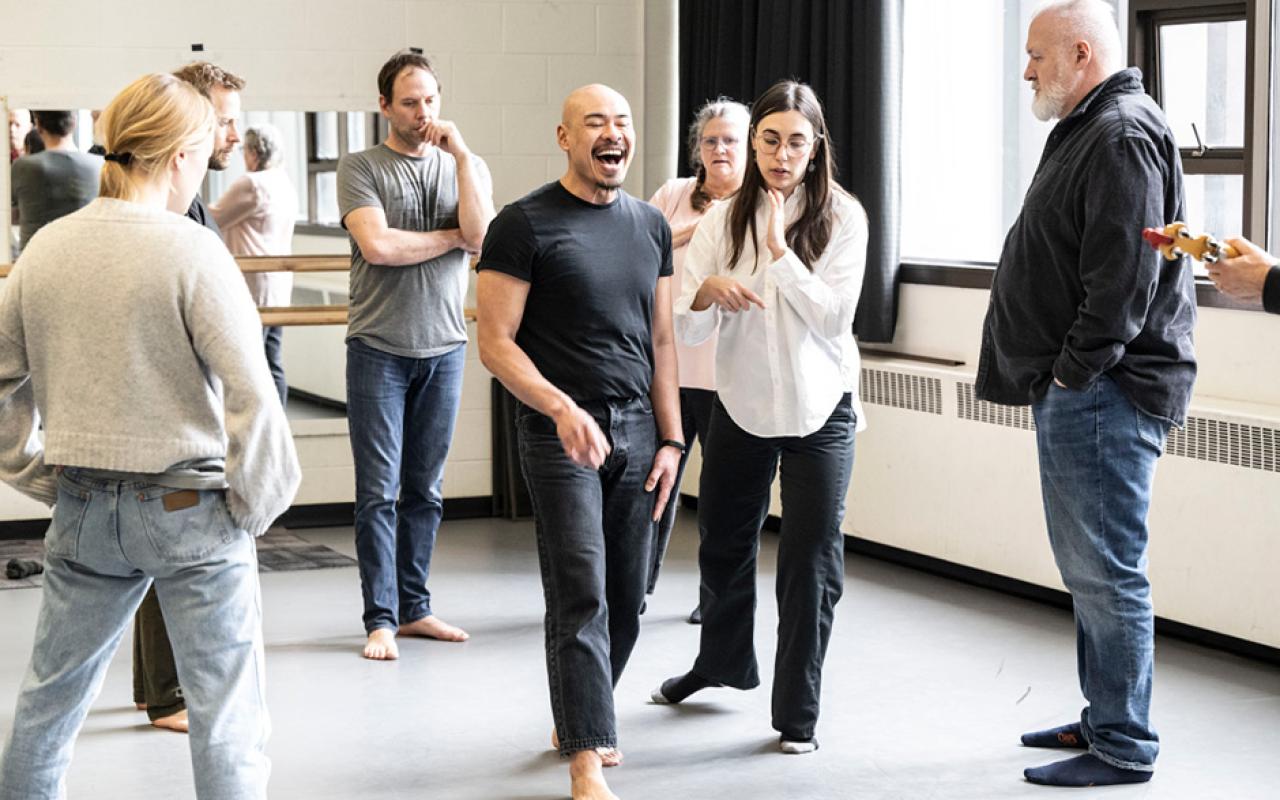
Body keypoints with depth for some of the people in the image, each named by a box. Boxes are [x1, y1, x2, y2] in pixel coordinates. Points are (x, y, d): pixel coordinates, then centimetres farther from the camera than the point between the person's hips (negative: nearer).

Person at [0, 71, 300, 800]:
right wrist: (257, 504, -6)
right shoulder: (193, 250, -14)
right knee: (228, 712, 3)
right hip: (190, 507, -5)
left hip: (83, 511, 5)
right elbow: (251, 392, -18)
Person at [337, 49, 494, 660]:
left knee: (426, 489, 9)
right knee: (379, 490, -3)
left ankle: (414, 608, 18)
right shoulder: (360, 168, -1)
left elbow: (482, 237, -8)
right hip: (378, 349, -3)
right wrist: (452, 236, -5)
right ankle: (380, 619, 2)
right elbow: (377, 245, -16)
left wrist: (460, 151, -9)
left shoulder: (466, 168, 10)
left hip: (443, 347, 3)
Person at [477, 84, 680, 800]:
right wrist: (562, 407, -21)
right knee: (582, 598, -9)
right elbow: (496, 343, -8)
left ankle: (577, 720, 28)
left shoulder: (650, 225, 13)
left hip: (637, 432, 5)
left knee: (626, 600, 8)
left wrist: (670, 438, 10)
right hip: (561, 435, -5)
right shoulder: (525, 224, -5)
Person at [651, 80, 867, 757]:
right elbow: (687, 330, -2)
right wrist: (707, 289, -24)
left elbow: (833, 318, -15)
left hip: (819, 412, -3)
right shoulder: (725, 218, 1)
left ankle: (797, 713, 12)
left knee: (811, 563, -1)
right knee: (723, 544, 19)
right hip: (739, 404, 3)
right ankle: (723, 661, 45)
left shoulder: (843, 217, -7)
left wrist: (779, 249, -19)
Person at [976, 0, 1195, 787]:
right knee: (1089, 568, 17)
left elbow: (1125, 281, -23)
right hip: (1073, 393, 11)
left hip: (1102, 396, -11)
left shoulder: (1123, 136, -15)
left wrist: (1074, 372, -17)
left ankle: (1125, 748, 3)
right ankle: (1104, 719, 28)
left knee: (1107, 573, -5)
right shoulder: (1089, 131, 18)